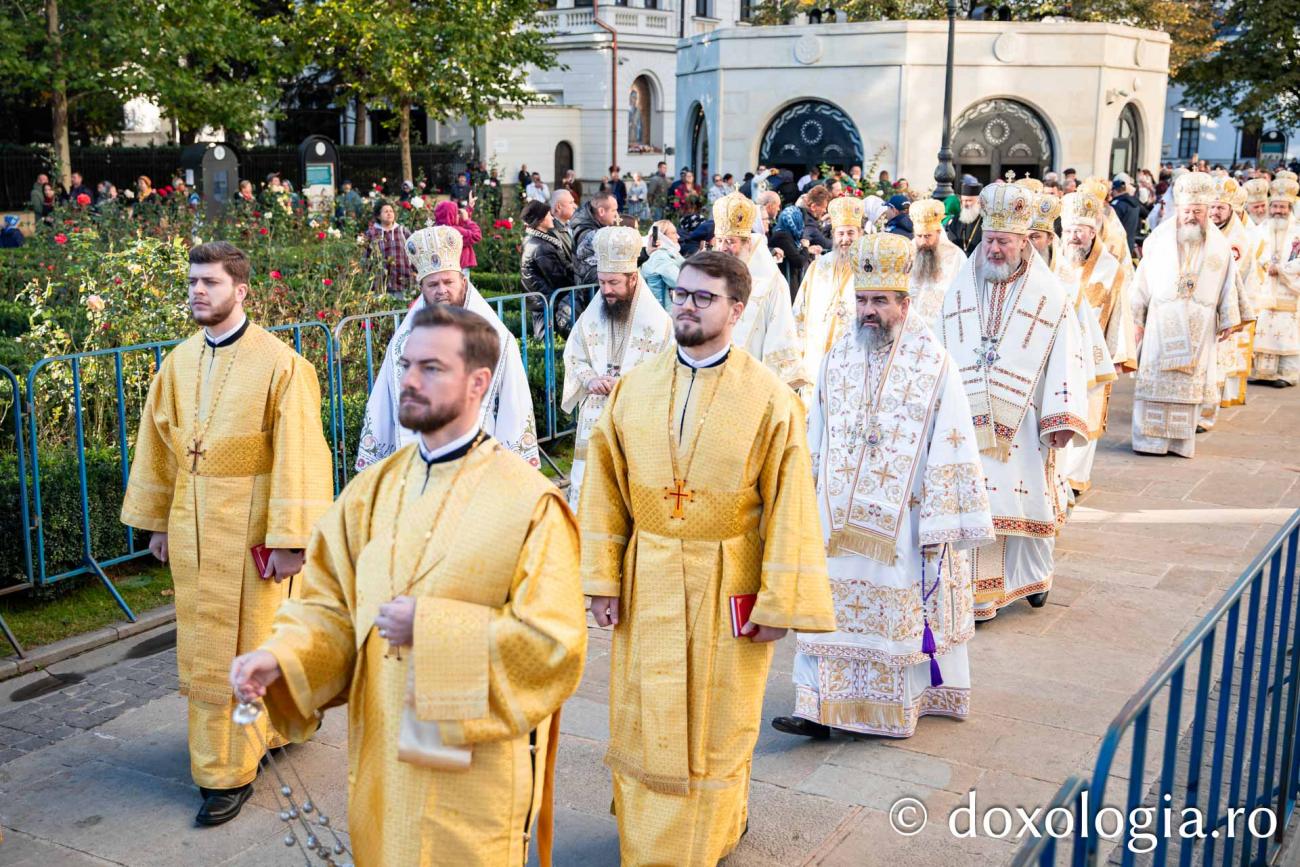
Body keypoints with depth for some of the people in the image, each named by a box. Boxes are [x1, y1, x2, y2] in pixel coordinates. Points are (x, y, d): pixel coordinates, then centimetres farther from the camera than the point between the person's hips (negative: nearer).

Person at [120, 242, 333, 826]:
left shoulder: (279, 363, -11)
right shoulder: (178, 362, 7)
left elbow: (299, 455, -13)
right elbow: (157, 444, 13)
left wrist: (289, 537, -16)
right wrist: (156, 520, 13)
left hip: (249, 523, -6)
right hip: (191, 524, 6)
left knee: (248, 642, 3)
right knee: (201, 644, 13)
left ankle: (230, 771, 15)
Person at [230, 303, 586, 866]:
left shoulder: (529, 503, -15)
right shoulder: (372, 492, 3)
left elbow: (555, 643, -18)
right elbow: (330, 603, 4)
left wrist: (431, 628, -22)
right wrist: (280, 656, -15)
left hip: (472, 767, -5)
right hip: (382, 758, 5)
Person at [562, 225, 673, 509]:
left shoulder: (658, 321, -9)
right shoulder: (591, 315, 3)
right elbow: (573, 358, 13)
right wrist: (590, 379, -7)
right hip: (595, 420, 3)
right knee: (586, 491, 5)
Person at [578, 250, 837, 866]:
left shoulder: (769, 398, -9)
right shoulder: (634, 387, 0)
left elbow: (788, 507, -9)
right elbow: (605, 491, 3)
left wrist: (779, 604, -10)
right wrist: (601, 578, -1)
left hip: (727, 586, -2)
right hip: (647, 583, 3)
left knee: (716, 727, 11)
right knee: (644, 722, 12)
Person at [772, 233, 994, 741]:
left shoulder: (934, 365, -8)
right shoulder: (837, 358, 5)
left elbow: (951, 448, -8)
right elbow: (814, 436, 11)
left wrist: (940, 525, -11)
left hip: (902, 520, -3)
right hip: (840, 518, 4)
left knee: (902, 611, 8)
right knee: (832, 606, 3)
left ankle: (899, 706, 24)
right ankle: (821, 708, 7)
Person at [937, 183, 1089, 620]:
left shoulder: (1048, 293, 0)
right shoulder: (961, 287, 8)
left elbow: (1066, 356, -5)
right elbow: (940, 352, 10)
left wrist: (1063, 419, -13)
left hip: (1022, 423, -1)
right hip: (969, 420, 2)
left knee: (1029, 498, 7)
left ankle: (1034, 575, 30)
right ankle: (977, 593, 9)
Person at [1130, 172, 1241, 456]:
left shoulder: (1219, 243, 4)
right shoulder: (1159, 237, -1)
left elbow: (1228, 285, 8)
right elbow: (1142, 279, 1)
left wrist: (1228, 320, 7)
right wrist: (1137, 318, 1)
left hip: (1199, 324, 1)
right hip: (1162, 320, -1)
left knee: (1190, 380, 4)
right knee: (1155, 377, -2)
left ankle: (1182, 440, 11)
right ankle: (1150, 439, 3)